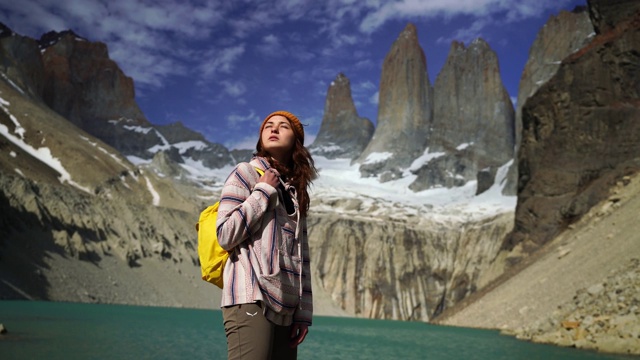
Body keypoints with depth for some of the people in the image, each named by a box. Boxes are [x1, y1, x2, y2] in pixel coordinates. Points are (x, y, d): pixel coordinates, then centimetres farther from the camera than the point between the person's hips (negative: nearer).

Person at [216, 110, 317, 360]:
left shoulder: (296, 192, 21)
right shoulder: (246, 173, 5)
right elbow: (226, 235, -7)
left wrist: (303, 311, 11)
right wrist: (264, 190, -3)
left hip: (285, 307, 6)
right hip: (252, 299, -6)